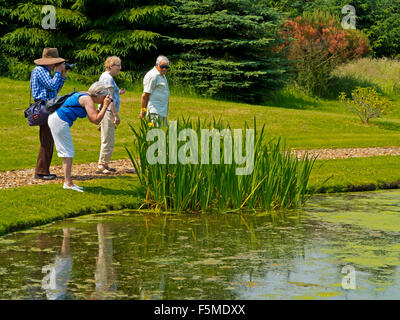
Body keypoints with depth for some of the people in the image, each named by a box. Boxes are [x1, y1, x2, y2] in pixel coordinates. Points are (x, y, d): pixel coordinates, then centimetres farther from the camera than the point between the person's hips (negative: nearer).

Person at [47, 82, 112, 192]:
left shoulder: (86, 97, 16)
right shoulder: (87, 99, -13)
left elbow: (92, 119, 20)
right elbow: (96, 120, -19)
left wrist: (103, 106, 13)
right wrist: (105, 106, -11)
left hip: (55, 118, 10)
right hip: (59, 121, -10)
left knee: (67, 152, 13)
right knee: (68, 152, -6)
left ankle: (68, 182, 17)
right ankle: (68, 183, -4)